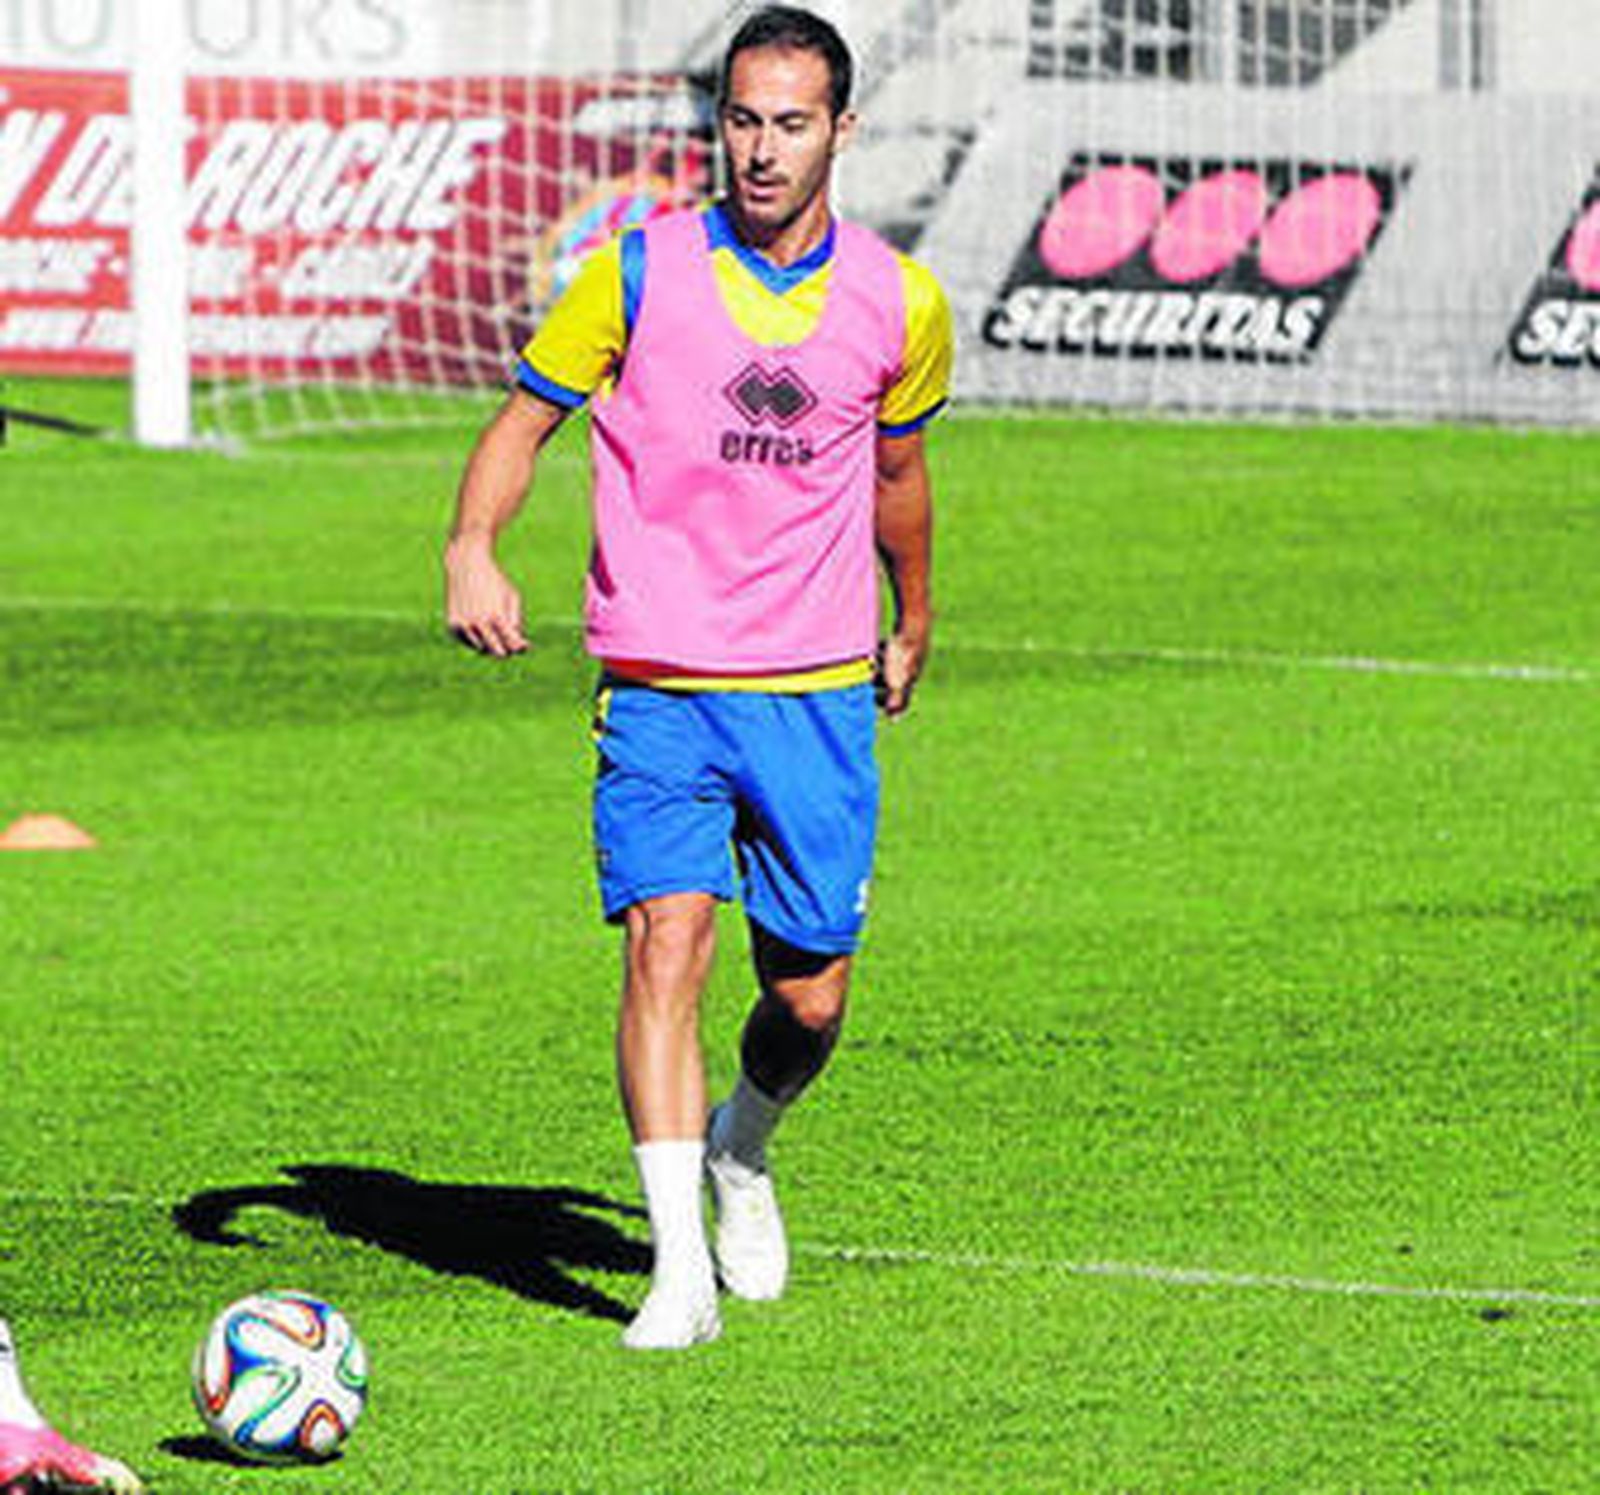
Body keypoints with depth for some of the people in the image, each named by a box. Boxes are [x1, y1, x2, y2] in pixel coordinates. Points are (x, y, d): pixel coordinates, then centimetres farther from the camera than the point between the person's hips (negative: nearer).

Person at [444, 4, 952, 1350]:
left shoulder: (900, 305, 2)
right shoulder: (640, 270, -5)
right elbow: (526, 417, 1)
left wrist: (913, 623, 32)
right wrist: (473, 548, -18)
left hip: (818, 694, 2)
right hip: (660, 683, -2)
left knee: (809, 997, 3)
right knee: (666, 940, -18)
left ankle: (742, 1145, 38)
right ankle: (682, 1269, -16)